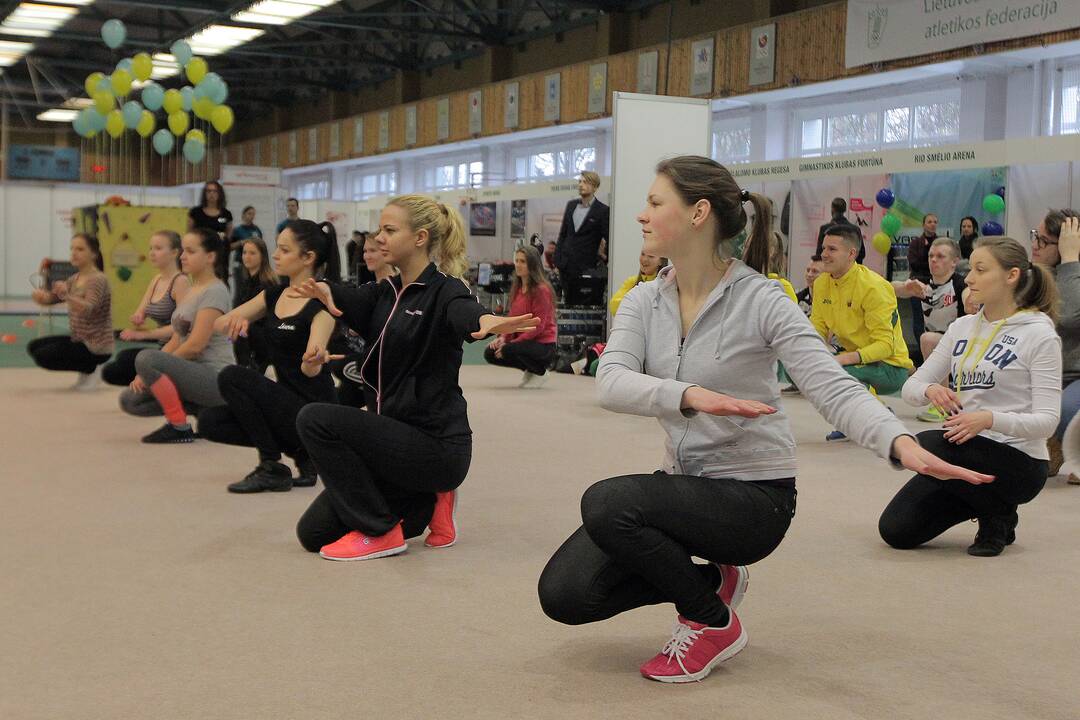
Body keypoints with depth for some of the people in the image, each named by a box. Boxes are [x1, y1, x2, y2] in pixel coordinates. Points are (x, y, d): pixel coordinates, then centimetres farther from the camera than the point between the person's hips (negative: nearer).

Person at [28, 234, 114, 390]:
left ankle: (92, 369, -2)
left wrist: (66, 296, -49)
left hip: (96, 348, -9)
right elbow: (49, 298, 4)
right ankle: (87, 368, 11)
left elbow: (88, 309, -32)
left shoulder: (98, 279, -16)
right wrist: (40, 295, -19)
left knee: (42, 356, -15)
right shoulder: (74, 279, 10)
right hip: (79, 340, 9)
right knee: (34, 346, 11)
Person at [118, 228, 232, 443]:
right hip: (193, 373, 9)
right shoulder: (191, 290, 17)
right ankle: (205, 412, 5)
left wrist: (148, 371, -10)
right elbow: (176, 340, 15)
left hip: (214, 377, -9)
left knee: (146, 358, -28)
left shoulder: (214, 291, -11)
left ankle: (179, 427, -15)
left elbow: (196, 344, -18)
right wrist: (145, 374, 0)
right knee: (129, 400, 0)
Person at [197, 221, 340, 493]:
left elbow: (311, 371, -24)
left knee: (232, 377, -23)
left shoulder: (321, 303, -14)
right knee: (209, 422, -7)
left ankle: (273, 468, -11)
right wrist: (234, 321, -17)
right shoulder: (273, 295, 8)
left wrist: (312, 359, -48)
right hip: (284, 404, 8)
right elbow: (219, 324, 7)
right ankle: (301, 453, 4)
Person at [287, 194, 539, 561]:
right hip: (396, 438, 8)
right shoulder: (385, 292, 12)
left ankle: (379, 531, -9)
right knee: (314, 533, 9)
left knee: (316, 419, -22)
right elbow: (353, 301, -8)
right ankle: (427, 502, 18)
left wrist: (489, 321, -61)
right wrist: (323, 291, -32)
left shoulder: (444, 291, -13)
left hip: (436, 445, -8)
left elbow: (465, 313, -36)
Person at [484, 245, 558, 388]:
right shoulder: (516, 288, 8)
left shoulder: (541, 289, -16)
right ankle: (529, 369, 12)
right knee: (490, 353, -7)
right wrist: (503, 337, -8)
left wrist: (512, 343, -24)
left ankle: (540, 372, -4)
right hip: (521, 340, 8)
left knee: (510, 350, -33)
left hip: (543, 345, -8)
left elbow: (538, 326, -20)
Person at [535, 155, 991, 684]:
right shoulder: (643, 302, -1)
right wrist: (690, 394, -40)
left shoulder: (760, 301, -14)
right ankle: (711, 579, 12)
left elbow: (831, 386, -23)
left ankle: (714, 622, -6)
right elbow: (610, 383, -19)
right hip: (683, 481, 6)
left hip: (754, 495, -6)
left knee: (606, 502, -31)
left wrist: (902, 443, -44)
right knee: (564, 594, -8)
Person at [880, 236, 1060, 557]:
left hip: (1018, 461, -6)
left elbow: (1047, 420, -16)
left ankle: (999, 514, -7)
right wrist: (930, 390, -18)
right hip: (965, 453, 6)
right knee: (896, 530, -8)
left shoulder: (1039, 334, -9)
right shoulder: (963, 328, 8)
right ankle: (982, 501, 17)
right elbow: (911, 387, 7)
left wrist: (988, 419, -33)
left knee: (927, 445, -33)